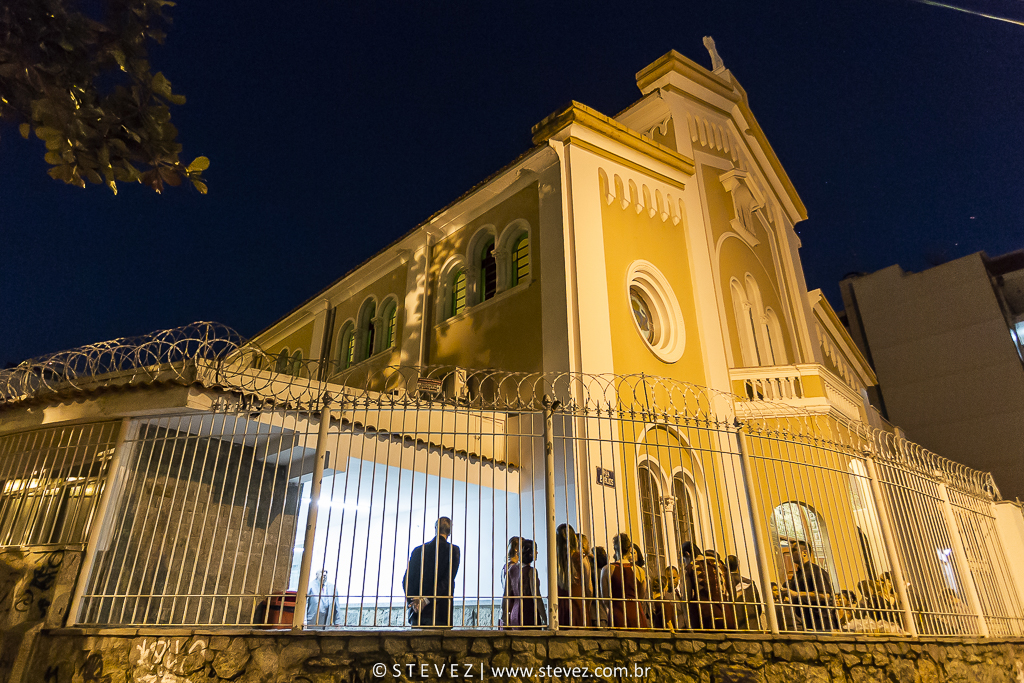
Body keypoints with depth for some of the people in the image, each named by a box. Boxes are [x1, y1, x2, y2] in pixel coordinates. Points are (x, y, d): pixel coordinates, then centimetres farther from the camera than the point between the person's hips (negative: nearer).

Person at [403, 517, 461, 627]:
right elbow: (448, 580, -10)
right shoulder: (453, 550, 0)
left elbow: (406, 580, 7)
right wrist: (427, 600, -12)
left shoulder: (418, 550, 11)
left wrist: (412, 601, -1)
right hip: (440, 612, -3)